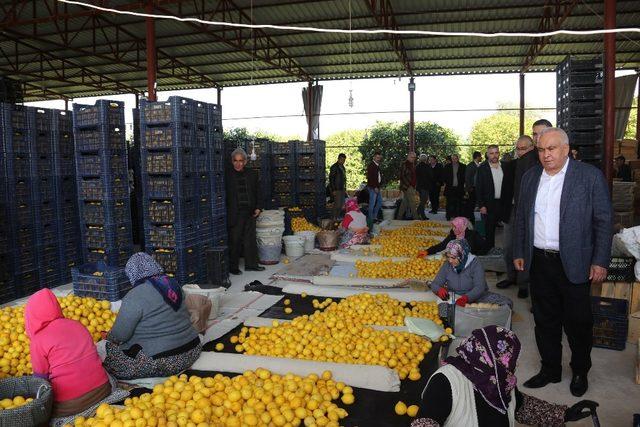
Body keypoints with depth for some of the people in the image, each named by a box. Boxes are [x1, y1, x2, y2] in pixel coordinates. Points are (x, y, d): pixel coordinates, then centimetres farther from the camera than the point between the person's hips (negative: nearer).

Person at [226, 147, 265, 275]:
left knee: (250, 239, 11)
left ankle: (251, 264, 22)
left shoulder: (252, 174, 9)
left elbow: (258, 192, 14)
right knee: (235, 240, 0)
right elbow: (225, 196, -2)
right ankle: (232, 267, 11)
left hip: (250, 213, 4)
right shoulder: (228, 176, -2)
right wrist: (227, 213, -8)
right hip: (234, 214, -4)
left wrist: (258, 207, 3)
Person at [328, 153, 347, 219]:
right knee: (337, 204, -11)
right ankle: (333, 218, -3)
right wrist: (333, 190, -18)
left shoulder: (342, 167, 17)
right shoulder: (334, 167, -10)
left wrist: (345, 189, 19)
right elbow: (331, 178, -13)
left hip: (342, 189, 9)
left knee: (341, 205, 9)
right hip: (336, 189, -9)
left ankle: (337, 217, 16)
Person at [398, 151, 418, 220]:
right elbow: (402, 176, -16)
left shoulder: (412, 165, 18)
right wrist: (408, 185, -18)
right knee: (412, 203, -9)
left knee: (405, 203, 11)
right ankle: (415, 218, -7)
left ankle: (399, 217, 15)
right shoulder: (405, 165, -9)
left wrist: (415, 185, 16)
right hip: (407, 187, -9)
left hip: (412, 187, 9)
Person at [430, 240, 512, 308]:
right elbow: (435, 284, 0)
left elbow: (479, 287, -23)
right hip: (455, 299, 3)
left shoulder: (475, 264, -14)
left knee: (507, 303, -24)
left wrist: (466, 298, -41)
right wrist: (439, 289, -26)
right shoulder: (447, 266, -3)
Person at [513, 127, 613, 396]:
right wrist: (519, 253, 12)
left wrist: (600, 261, -9)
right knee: (545, 321, 15)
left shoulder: (590, 176, -7)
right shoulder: (530, 177, 7)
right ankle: (550, 370, 32)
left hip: (574, 265, -4)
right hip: (539, 262, 4)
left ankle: (580, 372, 31)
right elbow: (521, 218, 13)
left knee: (578, 323, 9)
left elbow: (604, 221, -6)